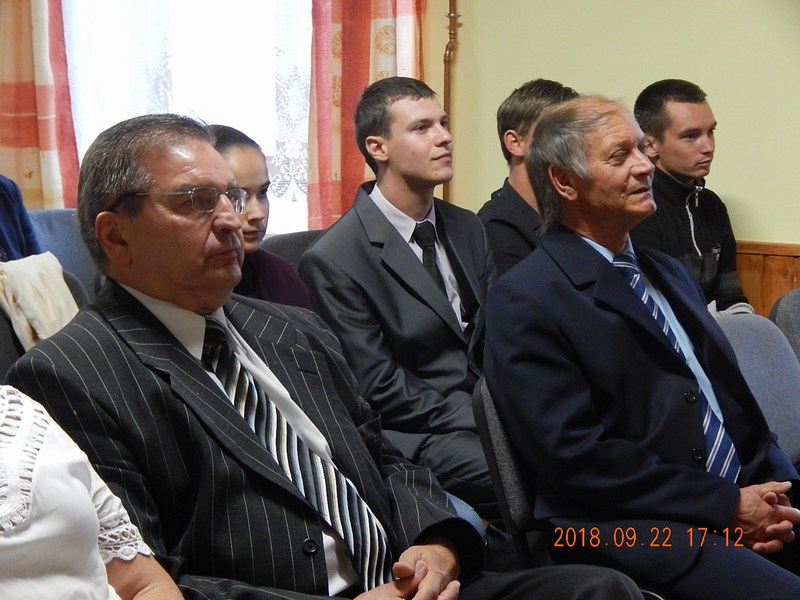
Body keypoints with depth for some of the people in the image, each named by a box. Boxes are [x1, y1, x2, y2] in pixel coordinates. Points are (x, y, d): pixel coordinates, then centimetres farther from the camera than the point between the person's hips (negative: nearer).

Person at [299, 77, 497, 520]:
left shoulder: (467, 229, 13)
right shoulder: (333, 261, -9)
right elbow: (378, 389, -11)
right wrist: (478, 420, -17)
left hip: (489, 412, 7)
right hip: (419, 435, -7)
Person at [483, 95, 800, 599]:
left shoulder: (671, 274, 18)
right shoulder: (525, 300, -6)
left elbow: (734, 396, 19)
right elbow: (575, 454, -13)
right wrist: (728, 506, -12)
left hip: (743, 498, 8)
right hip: (633, 527, -8)